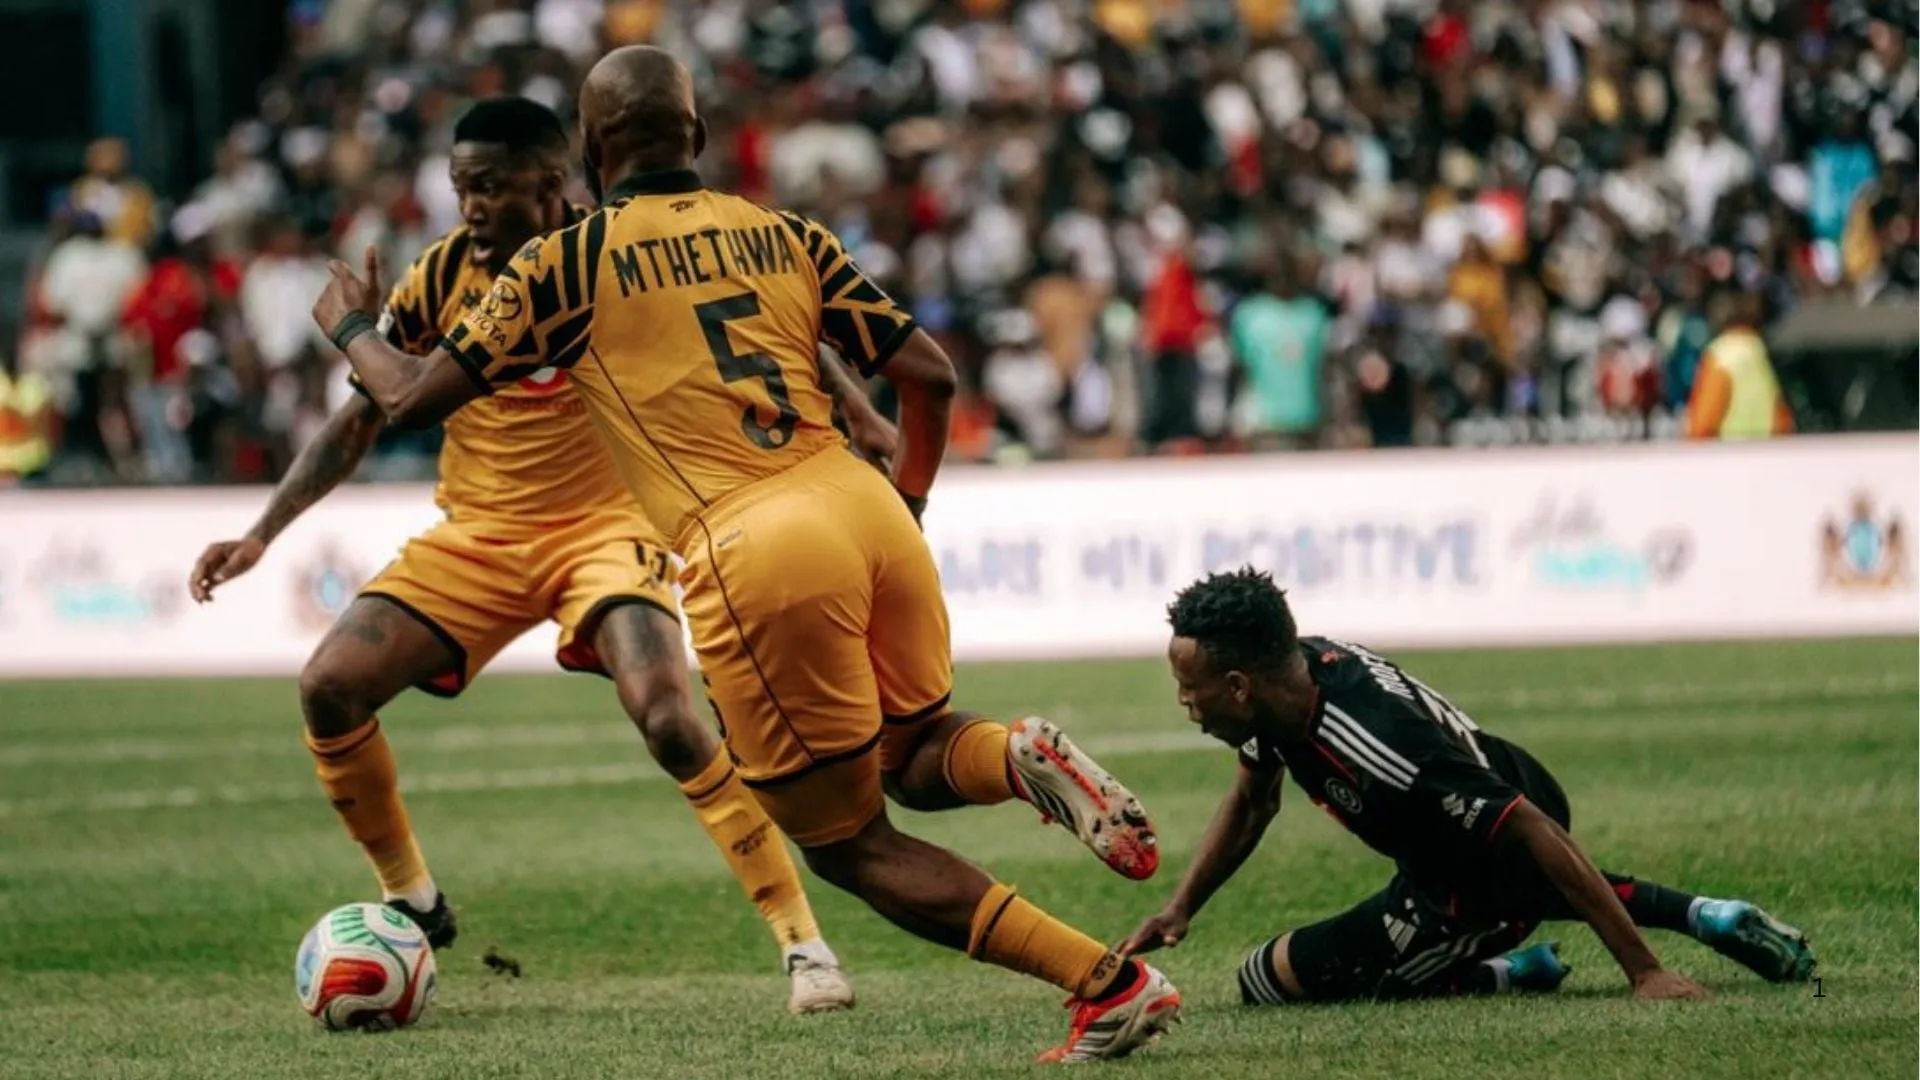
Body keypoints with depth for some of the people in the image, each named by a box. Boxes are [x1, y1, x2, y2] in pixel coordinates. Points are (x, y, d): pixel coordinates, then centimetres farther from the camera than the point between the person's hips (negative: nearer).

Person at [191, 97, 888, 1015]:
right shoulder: (440, 277, -6)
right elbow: (362, 421, 4)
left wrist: (868, 426, -15)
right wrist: (260, 536, -3)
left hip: (605, 526, -4)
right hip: (476, 535, 4)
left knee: (669, 722, -27)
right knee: (329, 689, -11)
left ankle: (802, 941, -16)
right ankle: (412, 903, 11)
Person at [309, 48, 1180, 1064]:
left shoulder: (568, 262, 4)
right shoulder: (785, 235, 16)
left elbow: (414, 395, 8)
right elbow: (930, 373, 12)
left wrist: (349, 326, 30)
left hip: (752, 554, -5)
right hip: (863, 513, 5)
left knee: (848, 845, 9)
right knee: (915, 762, 29)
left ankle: (1109, 982, -7)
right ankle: (1022, 759, -10)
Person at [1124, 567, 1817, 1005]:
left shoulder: (1374, 743, -40)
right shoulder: (1289, 675, -14)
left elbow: (1540, 833, -38)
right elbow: (1252, 802, 8)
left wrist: (1644, 972, -39)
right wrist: (1180, 909, -2)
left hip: (1475, 881, -8)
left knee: (1269, 981, -6)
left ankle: (1501, 975, -1)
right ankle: (1704, 917, 25)